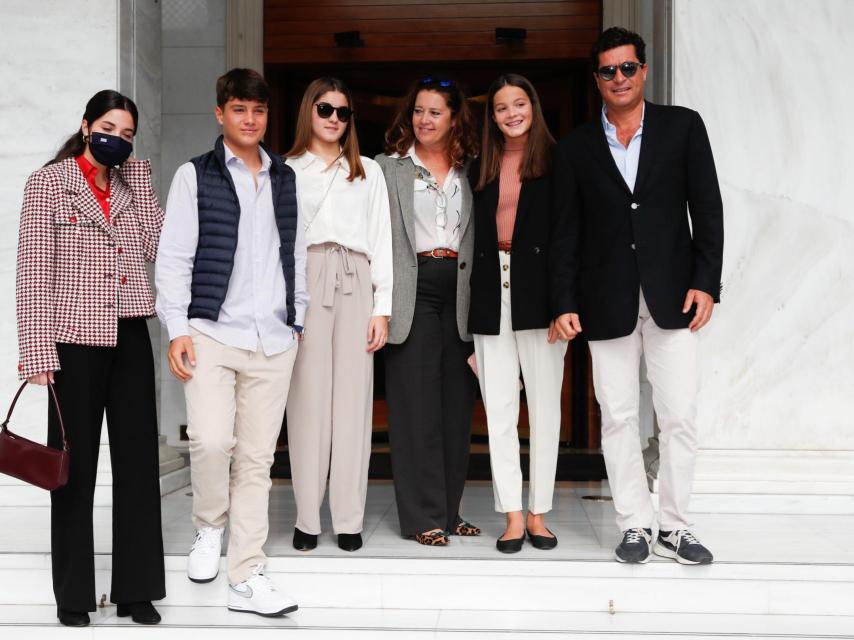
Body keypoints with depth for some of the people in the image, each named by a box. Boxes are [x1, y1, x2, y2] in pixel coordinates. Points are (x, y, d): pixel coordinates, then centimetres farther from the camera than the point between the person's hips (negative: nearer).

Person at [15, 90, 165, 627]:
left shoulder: (132, 184, 13)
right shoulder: (48, 183, -1)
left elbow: (155, 246, -1)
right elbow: (34, 271, -7)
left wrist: (139, 178, 1)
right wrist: (38, 351, -13)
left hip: (130, 339, 4)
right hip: (76, 339, -4)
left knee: (139, 461, 5)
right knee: (76, 465, 4)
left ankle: (137, 590, 16)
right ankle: (74, 595, 17)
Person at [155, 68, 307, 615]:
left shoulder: (286, 179, 15)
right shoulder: (195, 176, 5)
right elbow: (174, 258, 1)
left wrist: (297, 319, 12)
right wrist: (177, 329, -6)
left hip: (274, 339, 3)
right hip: (212, 332, -3)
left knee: (257, 458, 3)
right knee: (211, 440, -18)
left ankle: (247, 578, 10)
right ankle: (210, 528, 12)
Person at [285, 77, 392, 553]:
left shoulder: (369, 172, 18)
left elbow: (381, 240, 13)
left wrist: (382, 308, 3)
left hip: (355, 283, 1)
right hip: (304, 280, -1)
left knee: (353, 400, -2)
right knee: (308, 399, -4)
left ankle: (349, 519, 3)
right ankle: (307, 518, 3)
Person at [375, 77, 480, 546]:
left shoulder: (470, 171, 14)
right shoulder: (388, 167, 6)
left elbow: (481, 236, 12)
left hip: (460, 292, 3)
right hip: (413, 292, -3)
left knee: (456, 402, 6)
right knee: (417, 402, -3)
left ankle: (449, 510, 16)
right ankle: (423, 516, 4)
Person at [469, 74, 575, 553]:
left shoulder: (555, 163, 2)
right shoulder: (481, 169, 13)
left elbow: (563, 237, -5)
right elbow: (474, 237, 9)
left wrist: (562, 305, -15)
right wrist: (473, 306, 1)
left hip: (536, 293, -3)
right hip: (491, 296, 3)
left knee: (545, 407, 3)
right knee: (499, 411, 2)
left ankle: (539, 514, 13)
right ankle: (513, 516, 10)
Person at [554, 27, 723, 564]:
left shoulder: (683, 127, 5)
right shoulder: (577, 147, 7)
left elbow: (707, 208, 2)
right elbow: (568, 230, 5)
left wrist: (706, 281, -7)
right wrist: (565, 303, 0)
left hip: (672, 294, -1)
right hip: (607, 301, 1)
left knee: (680, 415, 0)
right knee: (619, 416, 5)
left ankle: (675, 526, 15)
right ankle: (635, 525, 17)